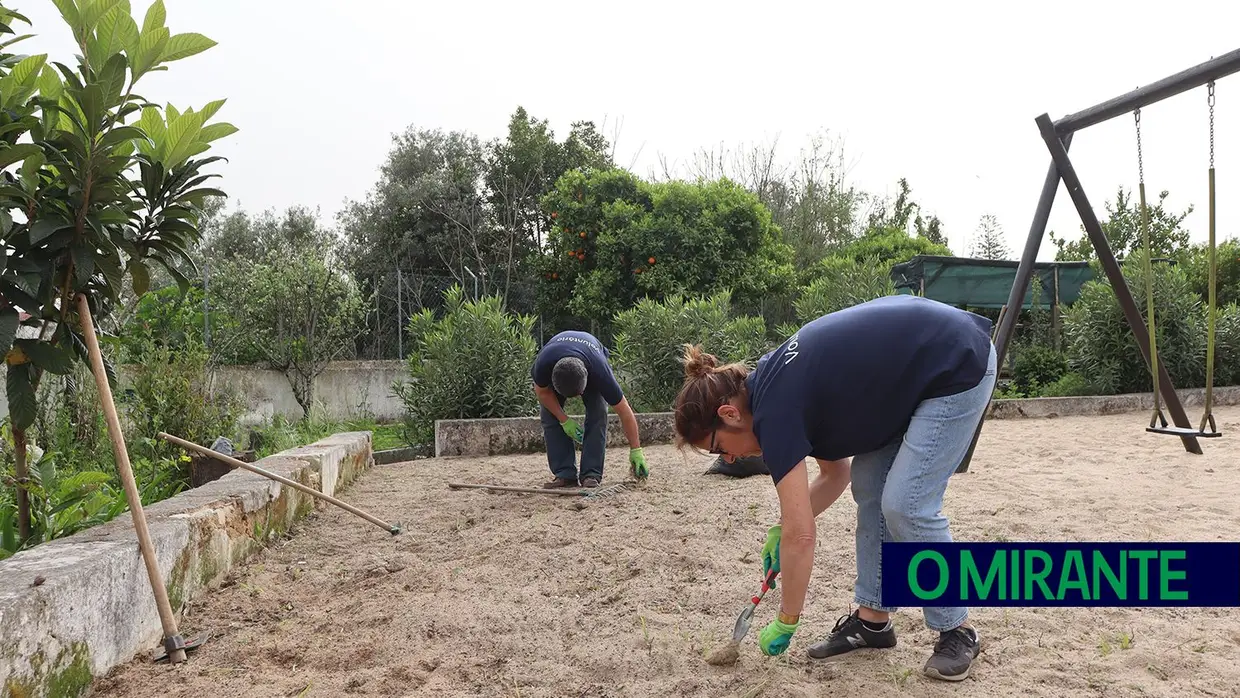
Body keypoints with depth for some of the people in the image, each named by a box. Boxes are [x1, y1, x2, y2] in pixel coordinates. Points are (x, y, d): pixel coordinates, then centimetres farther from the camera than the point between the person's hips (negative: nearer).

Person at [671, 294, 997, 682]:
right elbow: (835, 473, 17)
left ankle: (958, 630, 8)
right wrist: (781, 530, 9)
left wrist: (785, 624, -6)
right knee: (869, 489, 8)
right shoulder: (778, 386, 5)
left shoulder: (773, 409, -21)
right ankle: (873, 619, 16)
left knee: (906, 505, -11)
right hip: (917, 370, 10)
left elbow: (801, 537, -19)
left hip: (959, 366, -10)